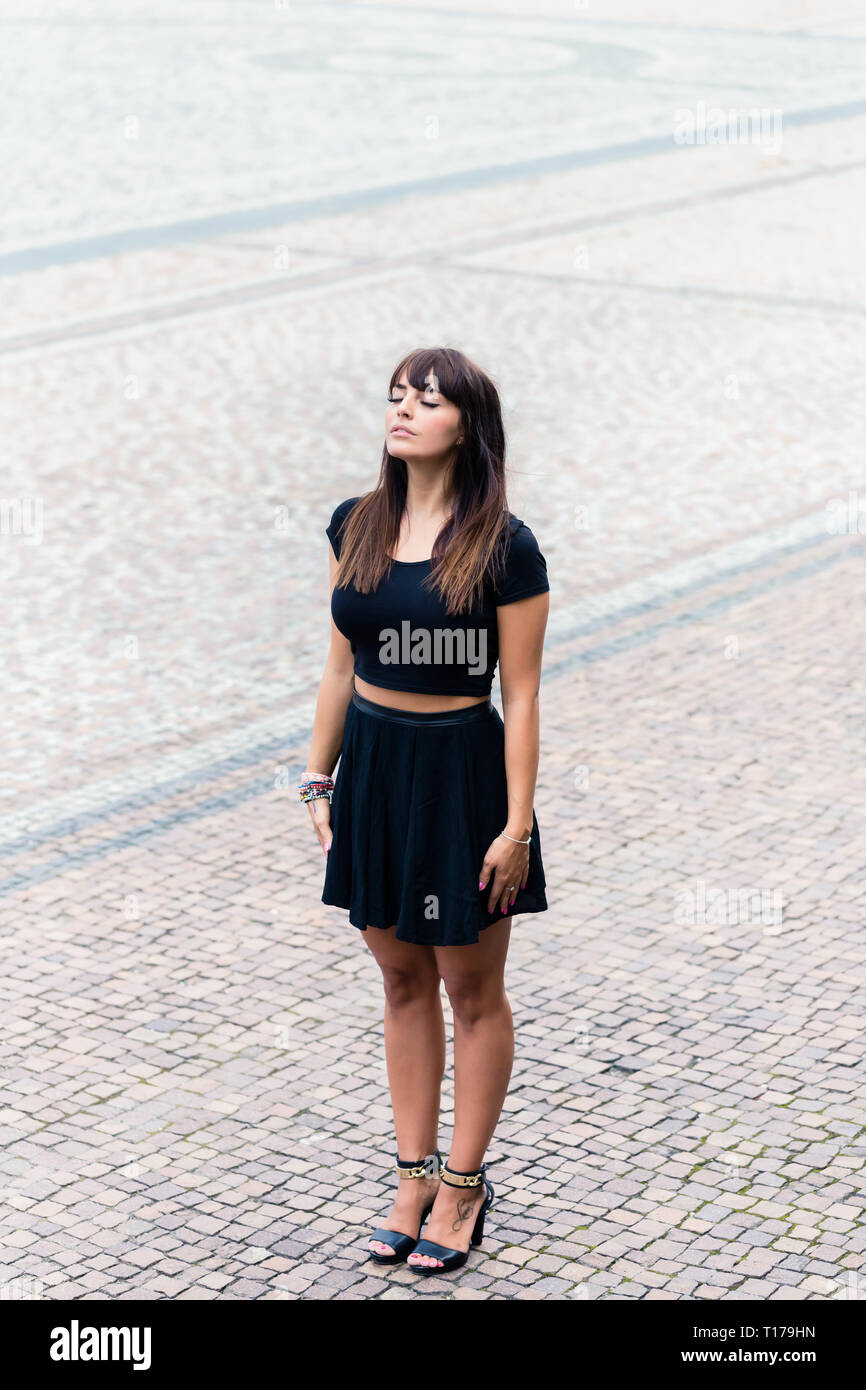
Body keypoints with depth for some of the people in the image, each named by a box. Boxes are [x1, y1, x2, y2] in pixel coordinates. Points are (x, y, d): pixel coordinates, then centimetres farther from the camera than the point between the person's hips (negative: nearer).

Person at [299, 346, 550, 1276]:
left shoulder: (503, 547, -13)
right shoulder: (354, 527, 2)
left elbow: (521, 696, -12)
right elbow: (340, 666, 9)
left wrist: (518, 821, -14)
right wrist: (320, 778, 9)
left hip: (462, 771, -5)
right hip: (373, 765, 5)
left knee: (471, 990, 9)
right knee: (402, 981, 15)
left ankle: (462, 1187, 22)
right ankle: (415, 1178, 27)